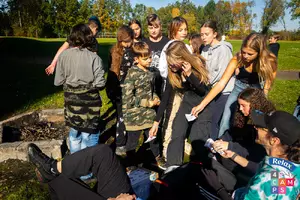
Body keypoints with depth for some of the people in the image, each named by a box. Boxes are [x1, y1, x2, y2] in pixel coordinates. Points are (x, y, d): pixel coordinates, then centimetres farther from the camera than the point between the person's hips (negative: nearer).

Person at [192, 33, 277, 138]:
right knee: (226, 121, -11)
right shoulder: (238, 59, -24)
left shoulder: (269, 61, -25)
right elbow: (221, 83, -25)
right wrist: (202, 104, -29)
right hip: (239, 88, 1)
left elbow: (266, 88, -12)